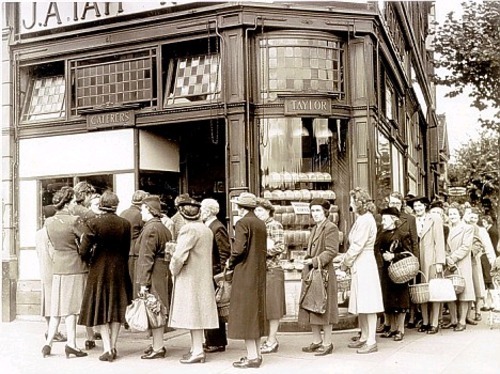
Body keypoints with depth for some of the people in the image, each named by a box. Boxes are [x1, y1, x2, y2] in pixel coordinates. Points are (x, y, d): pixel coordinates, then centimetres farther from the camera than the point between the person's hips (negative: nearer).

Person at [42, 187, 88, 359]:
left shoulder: (48, 222, 3)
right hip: (75, 267, -5)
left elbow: (53, 243, 11)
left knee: (57, 307, 12)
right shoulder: (75, 221, -15)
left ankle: (48, 343, 14)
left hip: (58, 266, 5)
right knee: (70, 307, 0)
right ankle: (71, 344, 3)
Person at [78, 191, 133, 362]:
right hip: (119, 269, 2)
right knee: (117, 307, 12)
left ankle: (107, 348, 0)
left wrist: (90, 258, 9)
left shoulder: (93, 223, -12)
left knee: (100, 308, 7)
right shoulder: (125, 224, -5)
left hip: (99, 270, -2)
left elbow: (84, 251, -13)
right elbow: (126, 250, 3)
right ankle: (113, 347, 16)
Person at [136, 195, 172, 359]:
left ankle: (158, 348, 1)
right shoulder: (163, 228, 14)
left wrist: (143, 282, -17)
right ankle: (158, 344, 24)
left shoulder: (150, 229, -15)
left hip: (154, 276, -9)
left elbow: (147, 258, -18)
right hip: (163, 273, 9)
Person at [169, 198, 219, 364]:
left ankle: (197, 351, 1)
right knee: (197, 313, 13)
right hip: (203, 277, 8)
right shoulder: (207, 230, 10)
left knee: (192, 313, -3)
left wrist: (174, 270, -5)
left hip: (189, 278, -8)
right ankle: (196, 349, 21)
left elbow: (179, 255, -23)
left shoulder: (189, 229, -16)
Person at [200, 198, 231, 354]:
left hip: (214, 275, -9)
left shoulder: (218, 228, -14)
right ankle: (211, 341, 22)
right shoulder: (207, 227, 15)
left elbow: (225, 253, -18)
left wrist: (221, 275, -19)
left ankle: (217, 343, 7)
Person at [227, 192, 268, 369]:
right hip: (259, 273, 8)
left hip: (245, 273, -8)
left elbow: (239, 249, -19)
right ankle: (256, 353, 18)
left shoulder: (242, 223, -13)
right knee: (256, 312, 13)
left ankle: (252, 356, -2)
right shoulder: (261, 224, 11)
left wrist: (230, 263, -2)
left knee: (245, 313, -3)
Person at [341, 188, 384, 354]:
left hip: (365, 265, -10)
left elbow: (357, 246, -17)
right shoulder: (361, 219, 15)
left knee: (367, 304, -5)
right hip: (359, 266, 10)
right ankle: (364, 338, 23)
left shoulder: (366, 220, -15)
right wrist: (345, 259, 7)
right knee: (360, 304, 14)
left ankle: (371, 341, 0)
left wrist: (345, 262, -8)